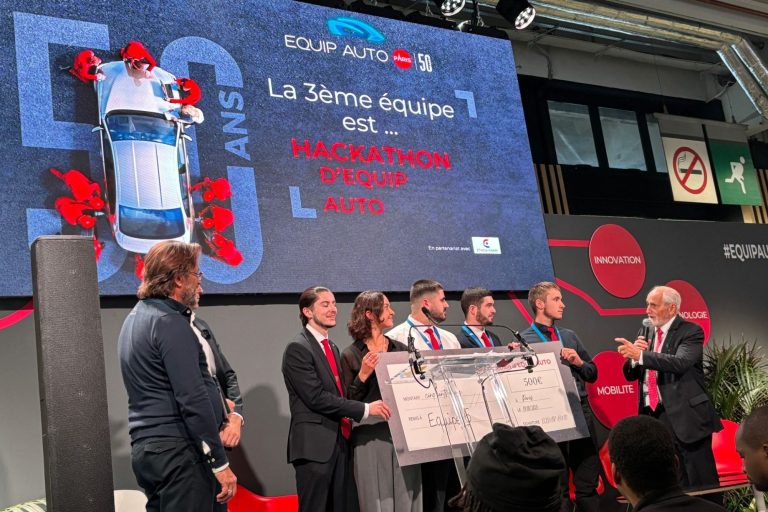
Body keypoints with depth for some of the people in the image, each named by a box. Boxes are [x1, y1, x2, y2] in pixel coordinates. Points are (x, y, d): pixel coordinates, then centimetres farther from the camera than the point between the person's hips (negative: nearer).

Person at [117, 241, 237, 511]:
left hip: (146, 448, 9)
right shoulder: (170, 323, -14)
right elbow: (193, 400, -19)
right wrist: (220, 464, -17)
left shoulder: (136, 319, 16)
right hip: (179, 451, -9)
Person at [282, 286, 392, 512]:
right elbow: (316, 397, -18)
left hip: (339, 442, 8)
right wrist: (365, 409, -19)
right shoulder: (297, 348, -11)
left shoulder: (332, 347, 18)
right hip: (314, 445, -8)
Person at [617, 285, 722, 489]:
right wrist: (633, 354, -9)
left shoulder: (690, 331, -6)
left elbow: (680, 363, -25)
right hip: (654, 417, 6)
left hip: (685, 416, -6)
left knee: (701, 484, 0)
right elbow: (631, 374, 11)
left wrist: (640, 355, -29)